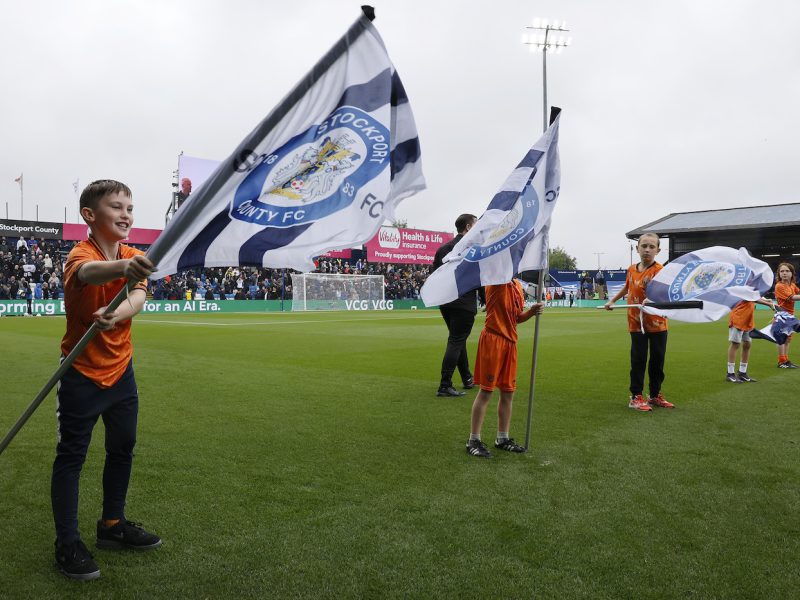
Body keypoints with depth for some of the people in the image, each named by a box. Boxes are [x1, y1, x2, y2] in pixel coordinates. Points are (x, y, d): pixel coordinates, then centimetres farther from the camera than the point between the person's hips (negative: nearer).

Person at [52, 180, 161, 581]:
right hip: (82, 373, -7)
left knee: (123, 449, 15)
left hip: (121, 370, 7)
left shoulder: (134, 257, 1)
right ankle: (67, 543, 14)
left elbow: (137, 298, -17)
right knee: (71, 456, 2)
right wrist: (122, 267, -68)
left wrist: (117, 314, -41)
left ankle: (113, 525, 32)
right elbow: (88, 272, -46)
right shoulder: (81, 253, -20)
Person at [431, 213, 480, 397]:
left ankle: (467, 380, 31)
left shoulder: (443, 248, 12)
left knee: (458, 341, 19)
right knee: (456, 342, -5)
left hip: (445, 303, 7)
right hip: (464, 304, -7)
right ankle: (445, 386, -7)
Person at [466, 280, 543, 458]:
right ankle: (473, 441, 7)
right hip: (493, 339, -8)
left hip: (510, 341, 8)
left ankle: (502, 439, 27)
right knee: (486, 391, -3)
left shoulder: (517, 285, 14)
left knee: (508, 393, 13)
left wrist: (531, 311, 1)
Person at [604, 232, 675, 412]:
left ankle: (655, 395, 24)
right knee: (638, 360, 3)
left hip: (657, 323, -2)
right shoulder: (631, 270, 3)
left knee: (657, 360, 9)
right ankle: (636, 397, 11)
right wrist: (612, 300, 23)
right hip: (637, 323, 2)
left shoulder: (659, 270, -13)